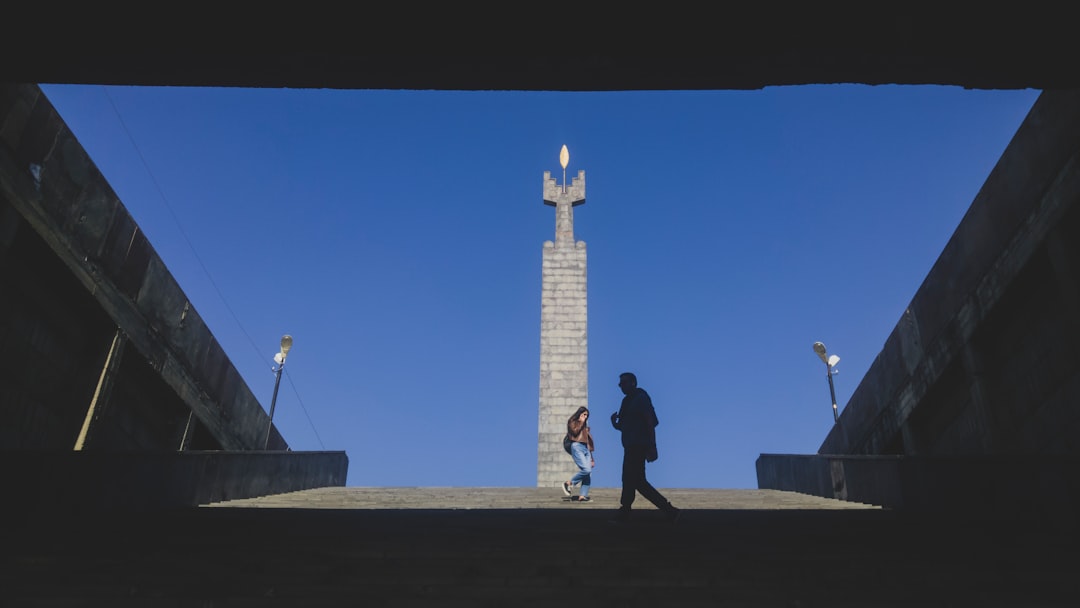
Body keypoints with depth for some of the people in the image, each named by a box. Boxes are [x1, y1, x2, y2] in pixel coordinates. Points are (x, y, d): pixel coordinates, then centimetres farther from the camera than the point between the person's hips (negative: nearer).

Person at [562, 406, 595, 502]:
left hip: (586, 448, 7)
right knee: (586, 469, -24)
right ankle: (569, 483, -9)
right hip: (577, 447, -7)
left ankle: (582, 496, -10)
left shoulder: (585, 425, 27)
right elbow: (575, 432, -12)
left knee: (589, 473, -7)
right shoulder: (572, 422, 10)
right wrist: (581, 422, -1)